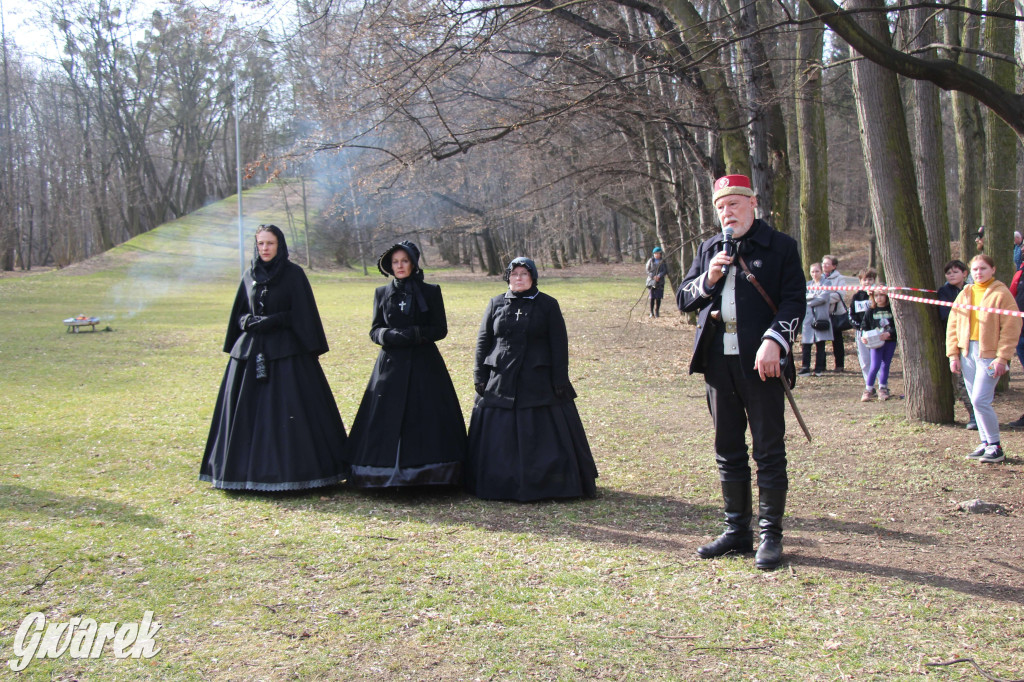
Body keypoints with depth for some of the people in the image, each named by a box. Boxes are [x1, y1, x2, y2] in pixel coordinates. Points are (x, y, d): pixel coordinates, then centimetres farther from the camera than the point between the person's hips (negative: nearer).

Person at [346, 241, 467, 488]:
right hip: (391, 365, 2)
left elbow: (440, 329, 1)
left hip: (424, 365, -2)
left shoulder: (430, 292, 4)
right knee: (389, 421, -2)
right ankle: (392, 477, 4)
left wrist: (415, 334, -15)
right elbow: (375, 331, 8)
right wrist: (389, 336, -13)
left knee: (425, 420, -6)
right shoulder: (382, 293, 10)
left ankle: (426, 475, 0)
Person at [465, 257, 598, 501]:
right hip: (500, 380, 2)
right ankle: (502, 485, 15)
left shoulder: (548, 305, 3)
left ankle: (548, 484, 11)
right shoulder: (496, 304, 9)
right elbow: (483, 341, 9)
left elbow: (559, 344, 1)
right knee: (499, 438, 3)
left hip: (538, 381, -2)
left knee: (544, 433, 0)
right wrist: (480, 376, 2)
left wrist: (560, 380, -5)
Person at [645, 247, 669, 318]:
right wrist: (653, 276, -15)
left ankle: (657, 312, 12)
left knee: (658, 298, -1)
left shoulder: (662, 261, 6)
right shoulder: (650, 261, 5)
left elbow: (665, 271, 2)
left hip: (660, 282, 1)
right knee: (652, 298, -3)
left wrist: (659, 276, -15)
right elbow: (648, 270, 1)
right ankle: (651, 312, 6)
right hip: (651, 281, -1)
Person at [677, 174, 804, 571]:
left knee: (769, 452, 0)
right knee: (728, 452, 12)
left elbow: (794, 301, -6)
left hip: (760, 363, -5)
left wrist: (774, 341, -20)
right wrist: (708, 279, -6)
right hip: (718, 363, 5)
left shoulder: (781, 247, 1)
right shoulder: (709, 250, 15)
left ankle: (771, 536, 9)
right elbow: (683, 300, 14)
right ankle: (736, 531, 22)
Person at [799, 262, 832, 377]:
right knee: (806, 343, -3)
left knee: (820, 344, 1)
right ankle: (805, 367, -1)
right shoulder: (807, 284, 17)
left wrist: (809, 302, -5)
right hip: (808, 317, 3)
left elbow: (824, 298, -10)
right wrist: (815, 296, -13)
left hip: (821, 317, -3)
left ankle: (819, 368, 7)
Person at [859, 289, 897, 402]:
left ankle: (883, 389, 20)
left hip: (890, 341, 1)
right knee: (875, 366, -9)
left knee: (885, 365, 9)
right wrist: (864, 337, -11)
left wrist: (889, 334, -21)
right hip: (876, 342, -1)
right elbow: (864, 326, 7)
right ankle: (868, 389, -1)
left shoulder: (892, 310, -1)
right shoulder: (870, 311, 3)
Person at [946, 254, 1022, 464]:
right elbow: (953, 324, 13)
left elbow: (1011, 328, -9)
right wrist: (953, 354, 4)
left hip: (989, 353, -6)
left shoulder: (1001, 294, -5)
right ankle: (985, 443, 18)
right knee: (976, 402, 9)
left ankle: (995, 446, -1)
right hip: (967, 352, 6)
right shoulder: (964, 294, 12)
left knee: (980, 401, -13)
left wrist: (1002, 358, -15)